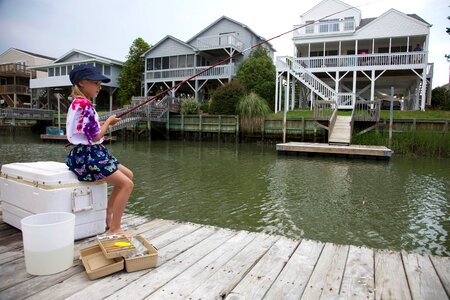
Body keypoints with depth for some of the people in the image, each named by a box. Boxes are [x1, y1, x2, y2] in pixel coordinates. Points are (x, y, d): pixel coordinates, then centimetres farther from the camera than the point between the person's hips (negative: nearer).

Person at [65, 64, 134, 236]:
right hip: (87, 157, -11)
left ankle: (108, 215, 21)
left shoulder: (77, 103, 15)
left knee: (128, 175, 15)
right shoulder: (85, 104, -17)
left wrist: (104, 124, 10)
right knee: (126, 184, -13)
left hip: (90, 153, 11)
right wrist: (109, 122, -2)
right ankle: (114, 229, -5)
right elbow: (95, 136, -17)